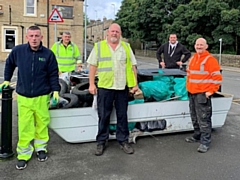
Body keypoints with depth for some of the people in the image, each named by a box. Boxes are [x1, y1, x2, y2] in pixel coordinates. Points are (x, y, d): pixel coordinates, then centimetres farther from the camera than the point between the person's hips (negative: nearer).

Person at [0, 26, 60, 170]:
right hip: (23, 97, 0)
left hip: (42, 97, 0)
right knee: (25, 127, 2)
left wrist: (55, 90, -5)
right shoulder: (18, 51, 0)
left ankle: (41, 147, 31)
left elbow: (53, 74, 2)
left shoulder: (48, 54, -3)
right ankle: (24, 154, 15)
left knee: (42, 124, 10)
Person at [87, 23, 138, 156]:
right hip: (104, 87, -1)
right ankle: (101, 142, 18)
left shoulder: (126, 47, 11)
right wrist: (91, 84, -2)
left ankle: (123, 141, 22)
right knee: (103, 116, 6)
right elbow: (93, 66, 4)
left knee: (122, 115, 9)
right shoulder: (99, 46, 6)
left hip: (122, 87, 2)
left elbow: (132, 66, 10)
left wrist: (135, 84, 5)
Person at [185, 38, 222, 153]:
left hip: (202, 94, -8)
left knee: (203, 119, -5)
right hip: (192, 93, 8)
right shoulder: (193, 58, 14)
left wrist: (211, 91, -14)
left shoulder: (210, 60, -10)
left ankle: (205, 142, 2)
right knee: (195, 117, 18)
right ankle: (197, 136, 34)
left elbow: (217, 77, -13)